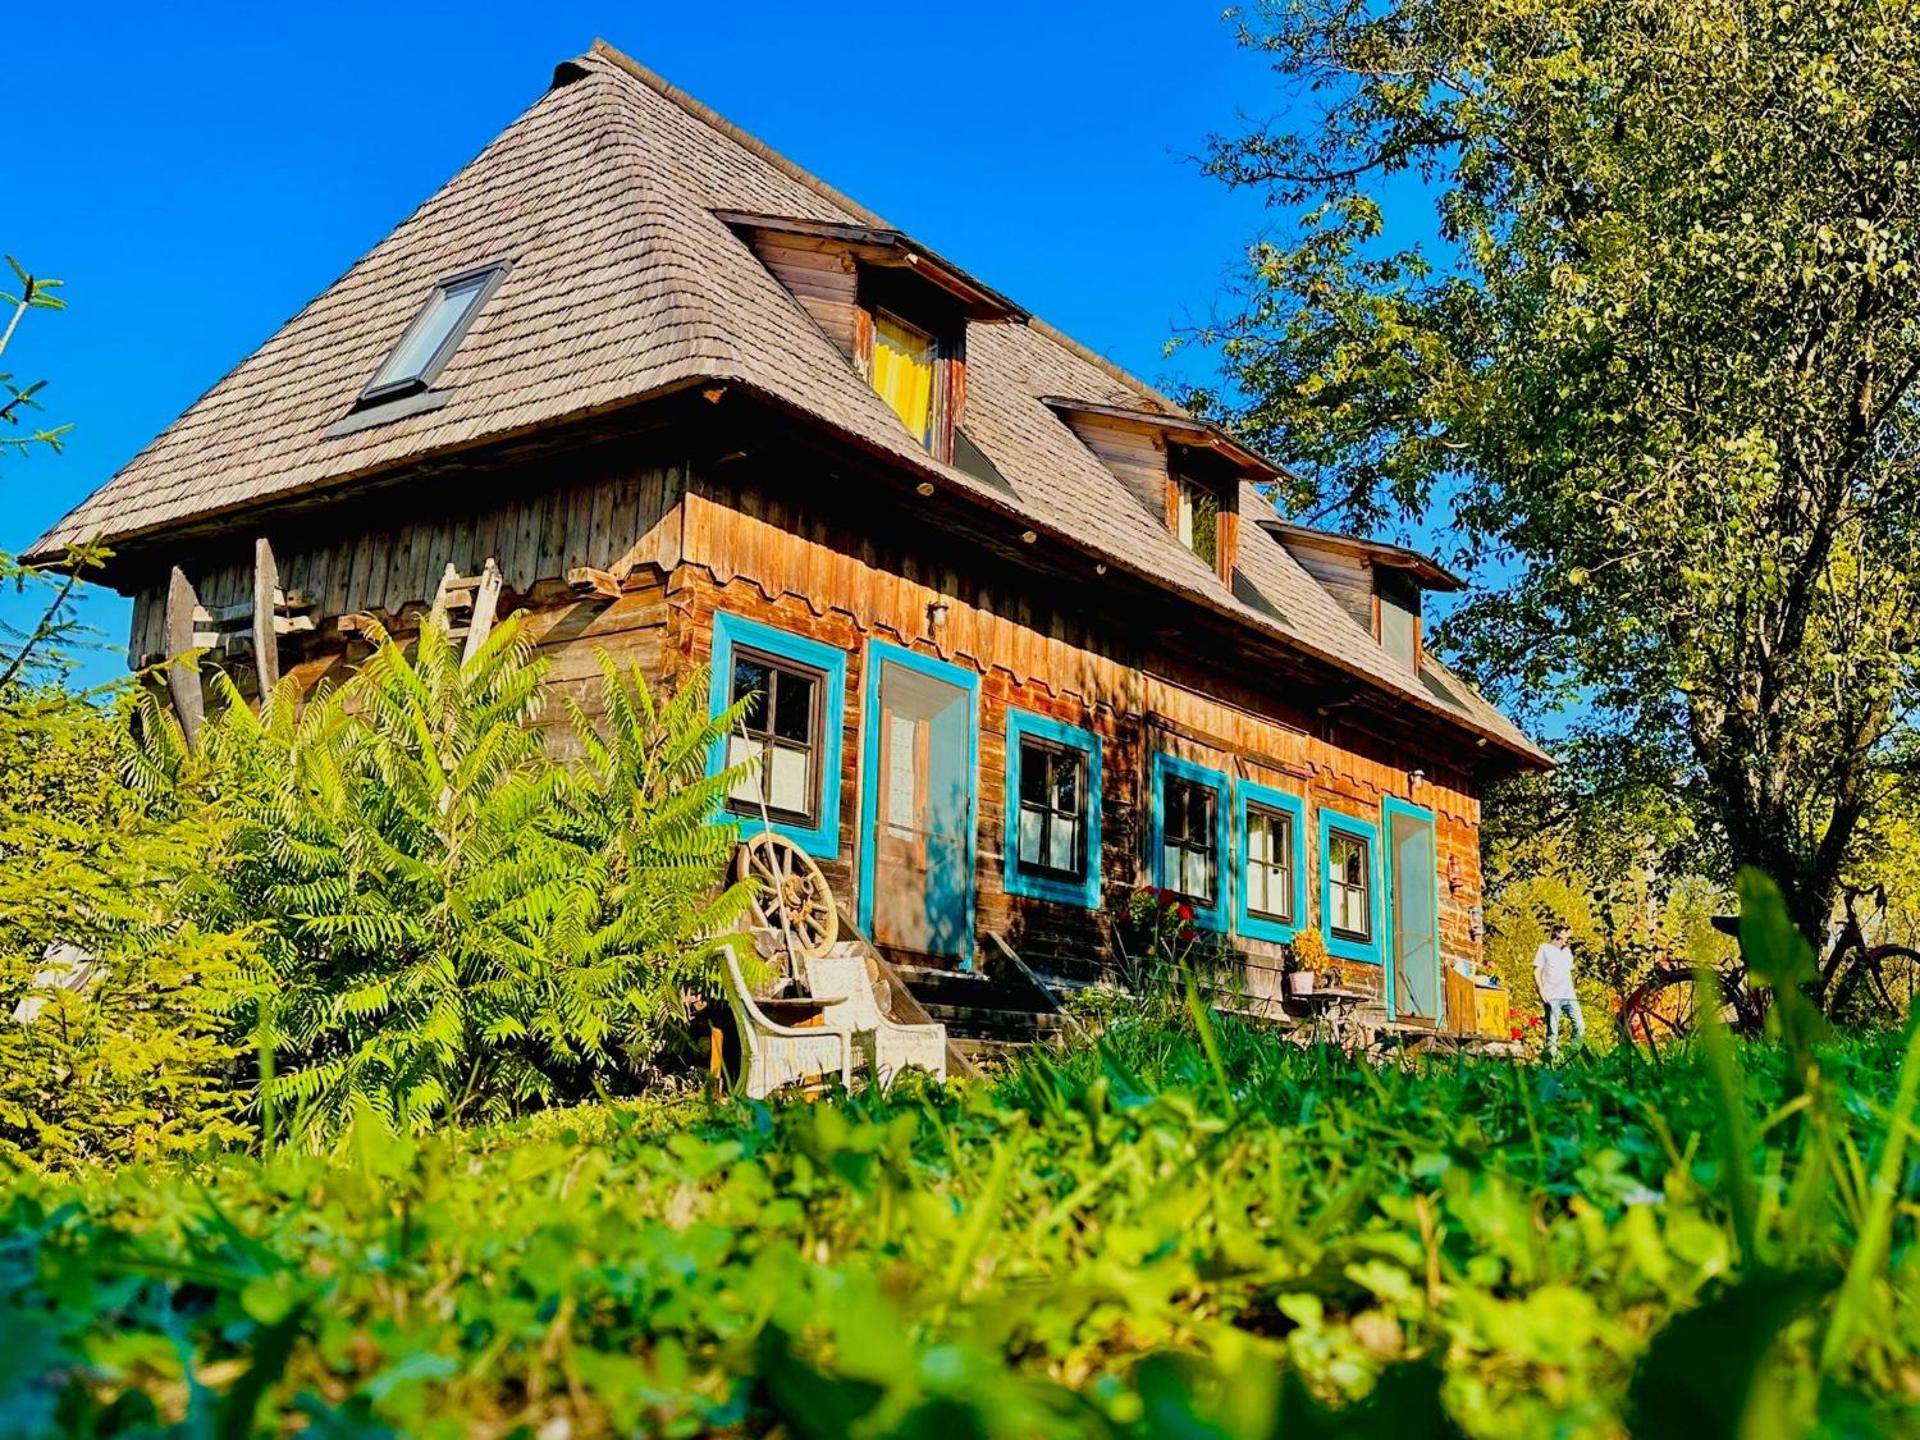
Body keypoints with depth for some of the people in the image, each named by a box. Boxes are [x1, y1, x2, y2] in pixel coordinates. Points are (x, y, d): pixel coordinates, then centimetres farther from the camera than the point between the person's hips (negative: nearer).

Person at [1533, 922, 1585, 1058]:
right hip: (1552, 997, -6)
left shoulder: (1567, 951, 19)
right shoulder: (1545, 948, 2)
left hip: (1569, 996, 6)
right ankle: (1551, 1055, 1)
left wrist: (1572, 992, 17)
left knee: (1580, 1026, -4)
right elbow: (1537, 972, -2)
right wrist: (1541, 991, -12)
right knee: (1553, 1030, -5)